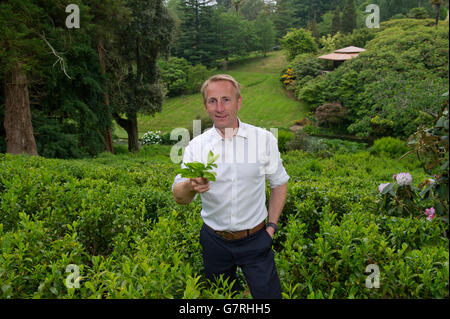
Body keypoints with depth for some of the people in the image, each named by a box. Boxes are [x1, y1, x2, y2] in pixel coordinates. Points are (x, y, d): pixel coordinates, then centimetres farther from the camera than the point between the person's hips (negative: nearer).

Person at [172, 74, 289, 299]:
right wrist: (192, 186, -38)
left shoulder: (264, 139, -7)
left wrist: (272, 225, 1)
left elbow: (279, 183, 5)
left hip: (255, 240, -1)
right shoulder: (196, 145, -7)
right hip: (215, 240, 2)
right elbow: (179, 197, -16)